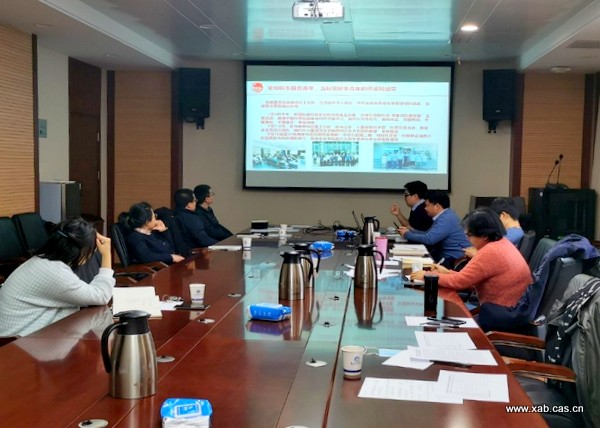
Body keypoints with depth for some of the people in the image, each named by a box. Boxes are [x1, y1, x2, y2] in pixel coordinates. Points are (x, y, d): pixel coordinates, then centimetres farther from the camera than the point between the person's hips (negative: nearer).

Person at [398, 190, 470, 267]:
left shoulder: (447, 219, -20)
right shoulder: (444, 216, 12)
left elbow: (429, 239, -26)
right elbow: (429, 233, 17)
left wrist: (407, 234, -13)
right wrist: (409, 231, 7)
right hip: (447, 255, 10)